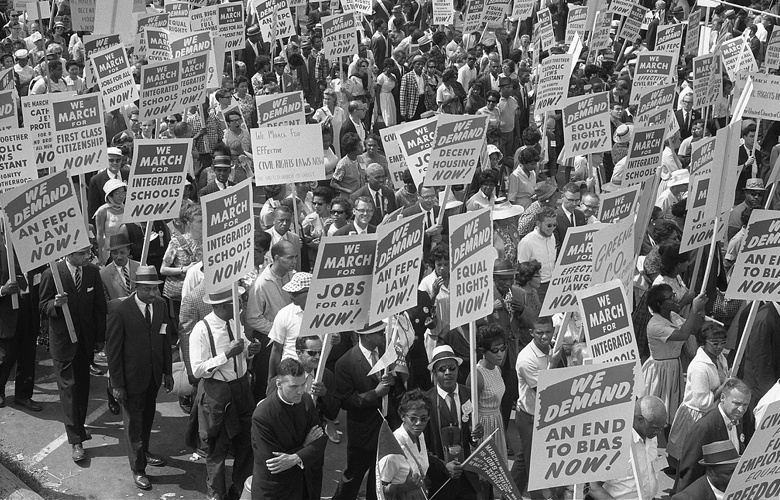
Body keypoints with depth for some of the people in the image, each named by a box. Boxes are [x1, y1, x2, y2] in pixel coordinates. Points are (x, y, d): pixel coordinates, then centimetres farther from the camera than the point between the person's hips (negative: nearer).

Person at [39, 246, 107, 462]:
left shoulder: (92, 272, -4)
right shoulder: (52, 274, -16)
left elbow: (99, 306, 4)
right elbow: (43, 308, -7)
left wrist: (100, 337, 5)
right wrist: (55, 304, -30)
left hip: (86, 338, 4)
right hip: (63, 338, -4)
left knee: (83, 384, 15)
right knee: (68, 386, -4)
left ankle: (79, 425, 33)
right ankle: (75, 439, -2)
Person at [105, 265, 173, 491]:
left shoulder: (161, 305, -3)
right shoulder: (121, 312, -20)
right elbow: (113, 349, -14)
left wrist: (167, 371, 7)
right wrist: (117, 384, -12)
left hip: (154, 376, 5)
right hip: (132, 377, -5)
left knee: (148, 416, 22)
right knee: (134, 422, 8)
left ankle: (144, 452, 45)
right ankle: (138, 468, 22)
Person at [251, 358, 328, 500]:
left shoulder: (306, 400, -7)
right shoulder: (262, 416, -26)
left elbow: (321, 440, -8)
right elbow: (272, 462, -24)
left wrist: (296, 458, -26)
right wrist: (305, 446, -15)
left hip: (303, 483, 6)